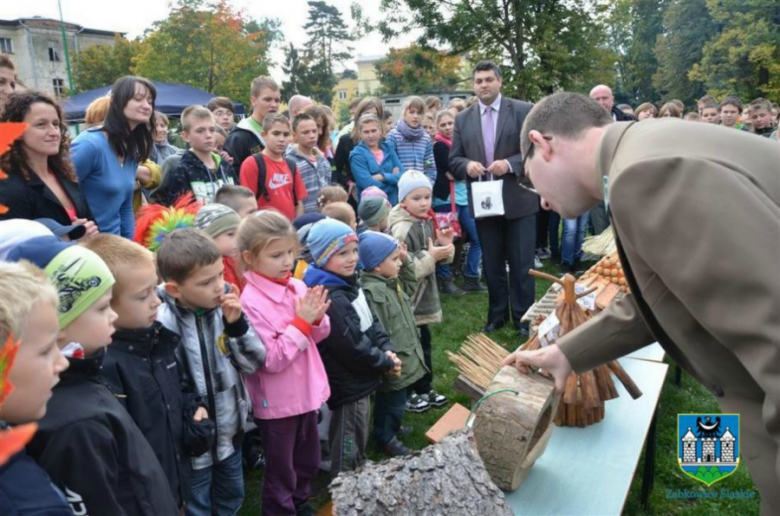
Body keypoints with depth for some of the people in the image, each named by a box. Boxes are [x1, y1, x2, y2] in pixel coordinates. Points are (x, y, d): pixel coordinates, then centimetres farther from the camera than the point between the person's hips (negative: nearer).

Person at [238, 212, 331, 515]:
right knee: (281, 471, 14)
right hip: (277, 402, -7)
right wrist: (301, 321, -24)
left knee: (308, 461, 26)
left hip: (306, 392, 7)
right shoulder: (251, 302, -23)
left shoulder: (298, 287, -3)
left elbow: (319, 336, 6)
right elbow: (271, 360, -25)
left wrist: (317, 318, -15)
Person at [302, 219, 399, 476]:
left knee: (359, 441, 27)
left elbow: (371, 322, 12)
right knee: (348, 448, 8)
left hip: (360, 378, 10)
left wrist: (387, 348, -4)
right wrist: (386, 363, -13)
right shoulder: (330, 299, -29)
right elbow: (353, 347, -28)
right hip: (347, 383, -10)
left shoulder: (349, 283, 4)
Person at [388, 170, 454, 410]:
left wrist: (445, 246, -4)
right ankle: (407, 393, 19)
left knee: (424, 343, 18)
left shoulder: (427, 222, 5)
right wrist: (430, 257, -27)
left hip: (424, 295, 9)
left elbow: (436, 259, 15)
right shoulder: (402, 230, -22)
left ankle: (425, 389, 32)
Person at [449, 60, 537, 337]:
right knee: (492, 264, 13)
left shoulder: (523, 111, -3)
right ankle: (497, 314, 28)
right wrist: (467, 165, -15)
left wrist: (510, 164, -20)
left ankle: (524, 317, 18)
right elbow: (453, 160, 7)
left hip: (518, 201, -3)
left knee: (521, 264, 5)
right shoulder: (463, 119, 7)